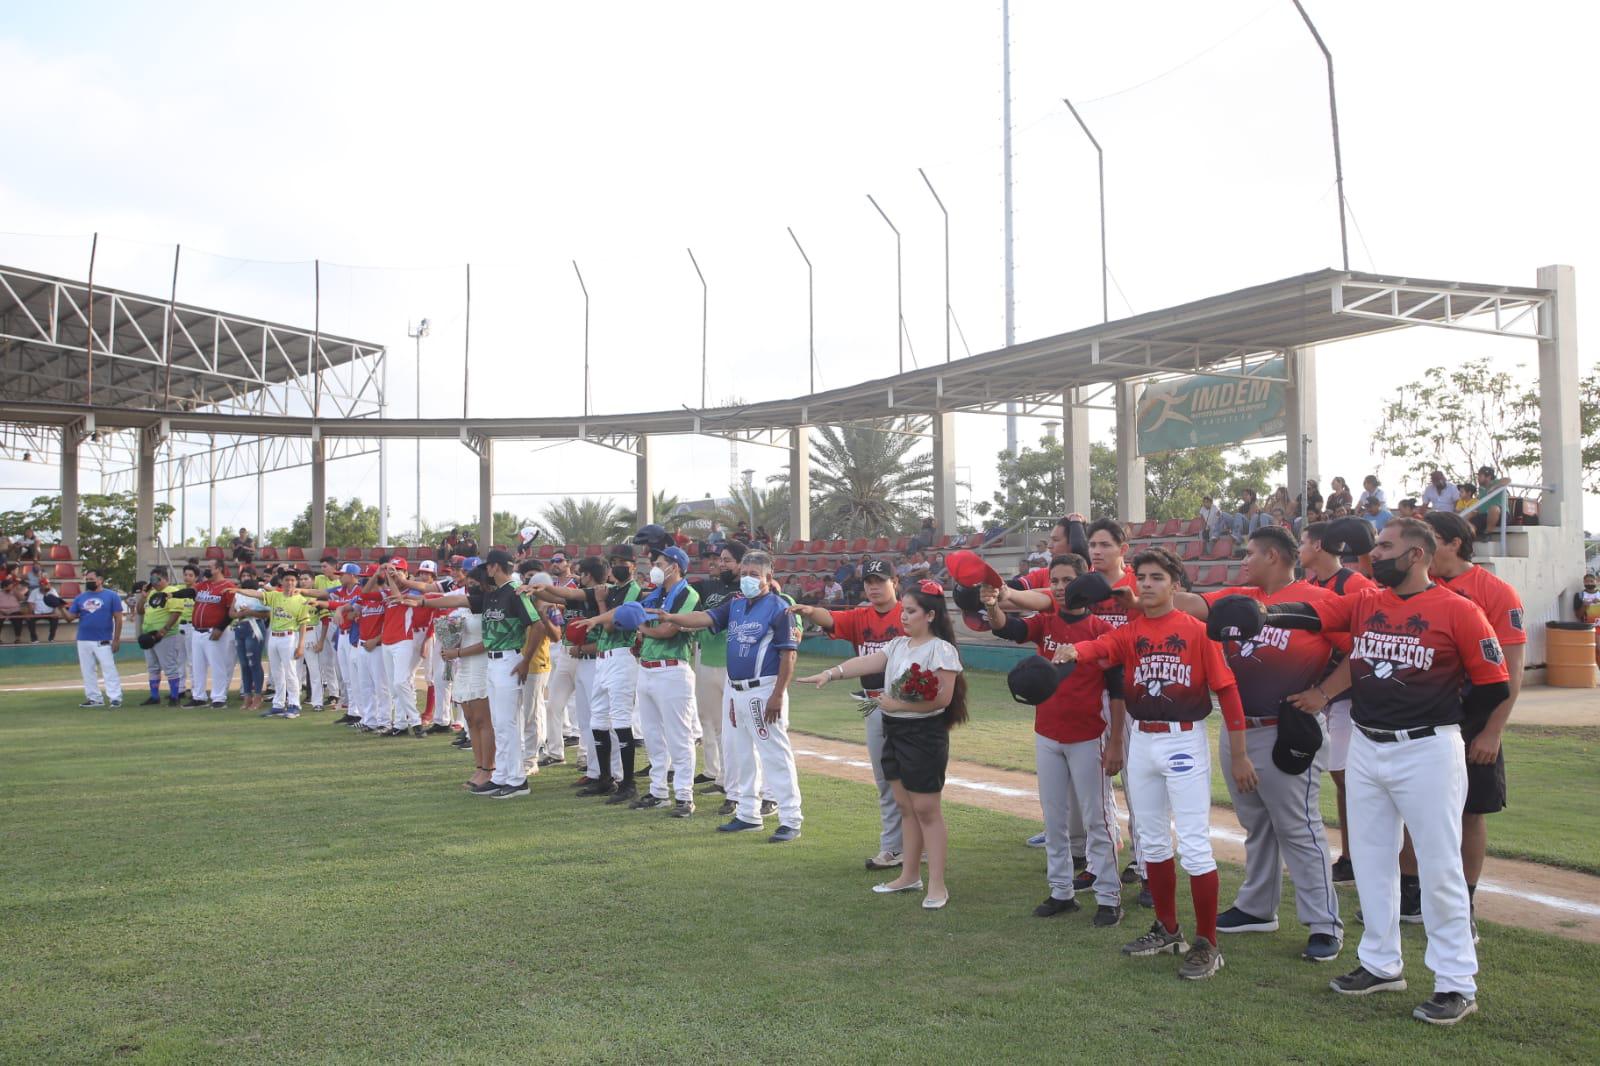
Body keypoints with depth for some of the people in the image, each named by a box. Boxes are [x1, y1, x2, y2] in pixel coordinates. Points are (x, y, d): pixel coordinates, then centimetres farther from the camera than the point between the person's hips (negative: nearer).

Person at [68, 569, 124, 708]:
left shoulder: (111, 596, -2)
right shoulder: (80, 597, 11)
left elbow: (118, 619, -4)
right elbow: (70, 616, 7)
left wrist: (116, 639, -9)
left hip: (103, 642, -5)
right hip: (83, 641, 5)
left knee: (109, 669, -8)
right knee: (87, 671, 9)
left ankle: (115, 698, -7)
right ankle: (94, 698, 16)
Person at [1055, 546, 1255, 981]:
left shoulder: (1195, 630, -7)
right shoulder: (1130, 632, 3)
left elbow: (1227, 689, -6)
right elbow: (1101, 645, -19)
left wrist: (1239, 755, -7)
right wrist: (1073, 650, -44)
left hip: (1185, 742, -6)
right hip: (1142, 742, 6)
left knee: (1194, 846, -6)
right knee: (1151, 842, 15)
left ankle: (1207, 944, 6)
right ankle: (1167, 930, 31)